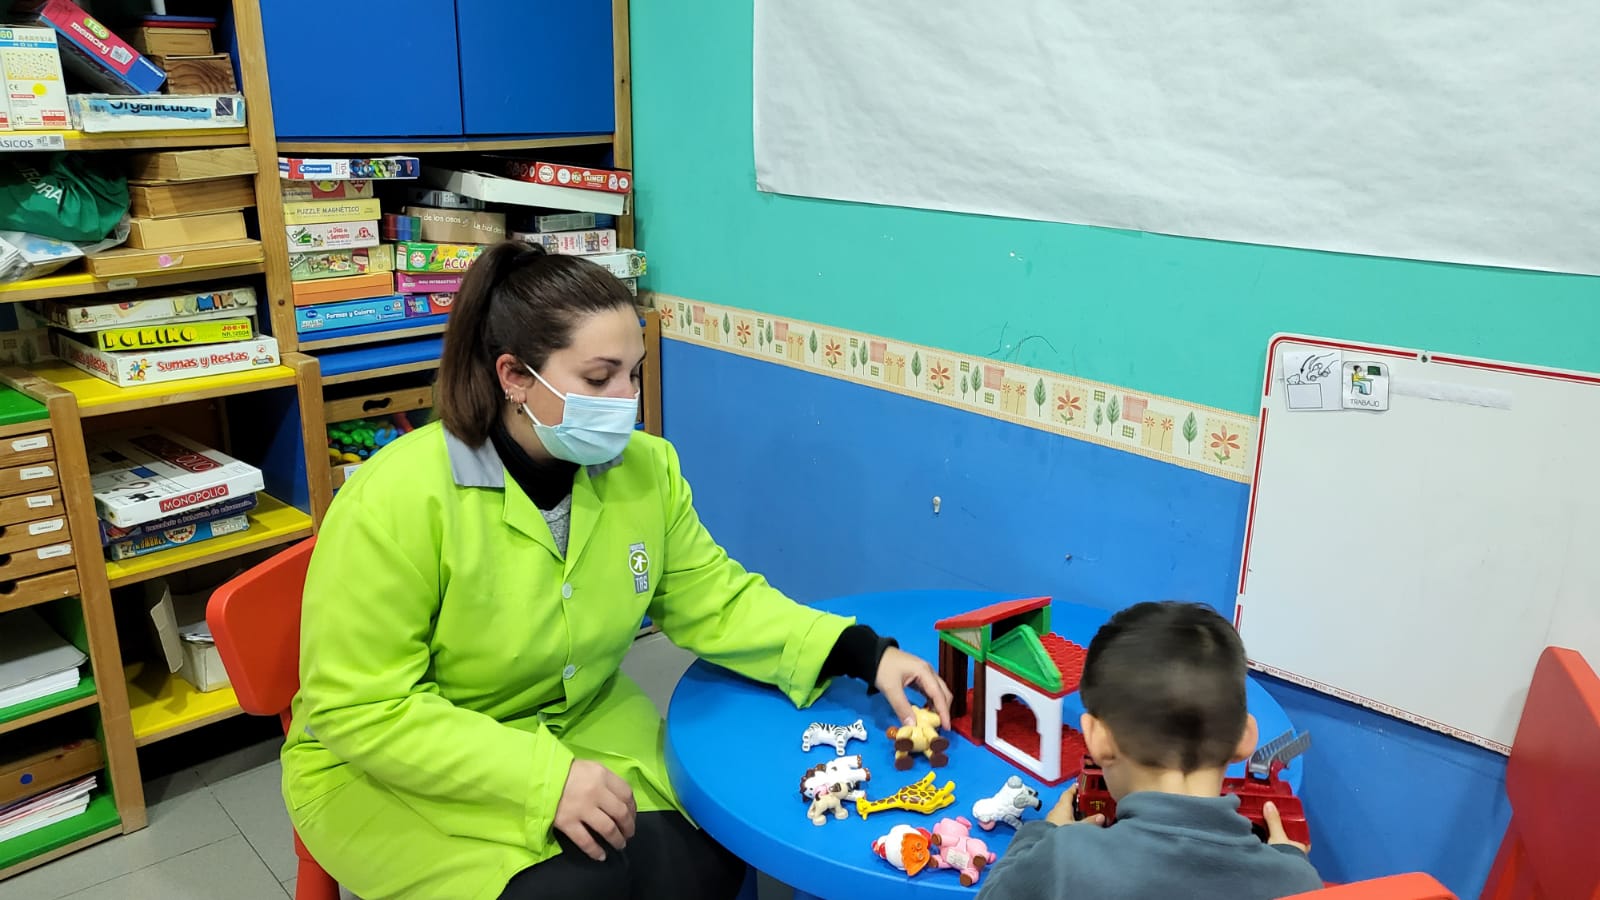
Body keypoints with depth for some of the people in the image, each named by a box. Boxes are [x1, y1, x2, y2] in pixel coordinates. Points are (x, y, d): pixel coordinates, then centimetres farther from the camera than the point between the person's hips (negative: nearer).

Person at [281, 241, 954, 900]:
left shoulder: (645, 468, -9)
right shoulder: (395, 501, -26)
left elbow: (716, 601, -3)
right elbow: (362, 710, -22)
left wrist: (863, 654, -16)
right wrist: (543, 777, -30)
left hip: (580, 722, 5)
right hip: (393, 768, -4)